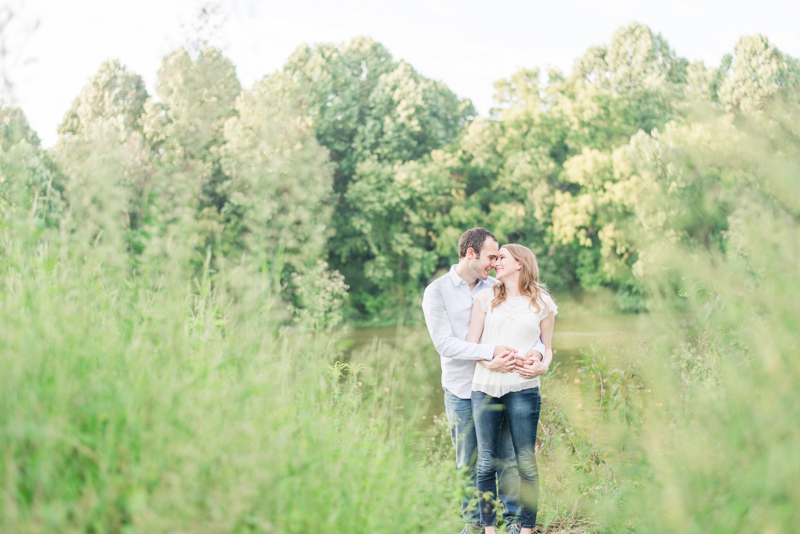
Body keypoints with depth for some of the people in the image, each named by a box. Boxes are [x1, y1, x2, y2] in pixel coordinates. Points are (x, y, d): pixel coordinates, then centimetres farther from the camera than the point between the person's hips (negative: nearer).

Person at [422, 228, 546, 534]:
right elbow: (444, 343, -15)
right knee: (469, 463, 9)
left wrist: (536, 351, -20)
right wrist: (492, 352, -25)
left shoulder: (496, 288, 7)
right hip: (462, 391, -2)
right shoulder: (437, 292, -4)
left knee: (509, 457, 3)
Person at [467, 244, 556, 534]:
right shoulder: (486, 297, 13)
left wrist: (542, 365, -8)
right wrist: (489, 361, -12)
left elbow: (547, 348, 14)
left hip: (523, 388, -1)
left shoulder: (542, 303, 10)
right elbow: (471, 342, 8)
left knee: (526, 462, 0)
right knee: (486, 462, 4)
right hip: (484, 387, 2)